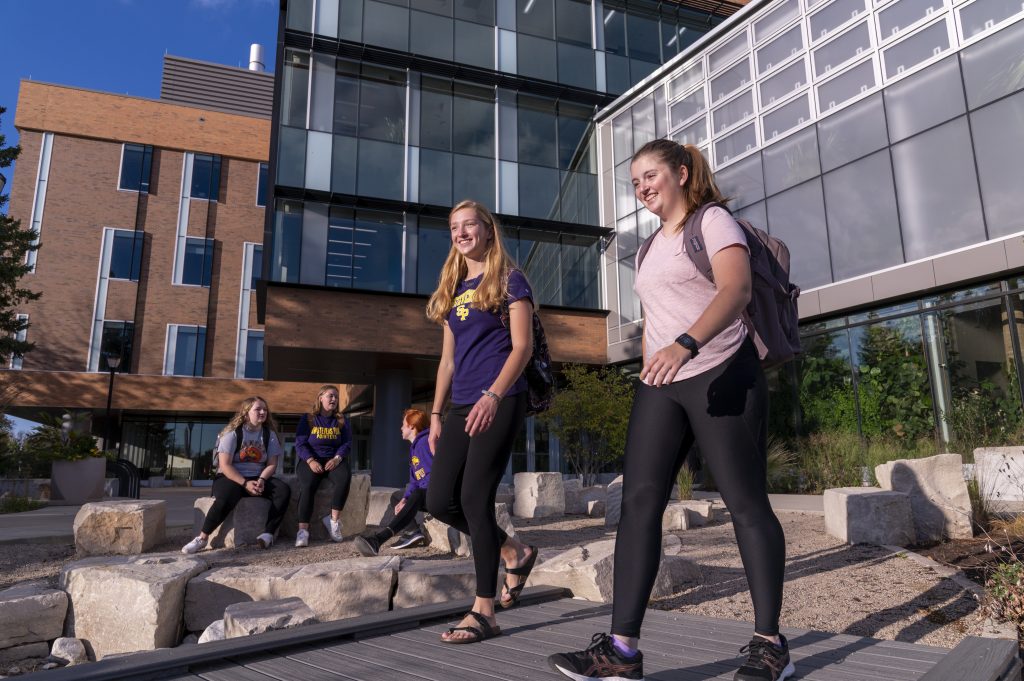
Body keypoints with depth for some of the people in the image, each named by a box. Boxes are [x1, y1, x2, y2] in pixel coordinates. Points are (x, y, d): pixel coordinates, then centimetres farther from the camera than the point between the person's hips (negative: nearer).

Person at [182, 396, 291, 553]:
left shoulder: (269, 434, 5)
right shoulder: (233, 433, -7)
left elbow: (272, 464, 2)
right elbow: (225, 465, -13)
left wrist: (261, 480, -18)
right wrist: (245, 483, -22)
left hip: (258, 478, 4)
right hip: (230, 478, -4)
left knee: (284, 490, -24)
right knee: (228, 496, -38)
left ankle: (268, 534, -26)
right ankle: (202, 538, -22)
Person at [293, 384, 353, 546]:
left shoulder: (341, 420, 13)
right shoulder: (308, 419, 6)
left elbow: (347, 443, 5)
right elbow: (300, 443, -2)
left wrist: (337, 458, -14)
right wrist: (310, 461, -18)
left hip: (334, 460, 2)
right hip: (311, 460, -2)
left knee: (345, 478, -32)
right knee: (307, 485, -32)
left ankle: (334, 521, -22)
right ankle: (303, 530, -32)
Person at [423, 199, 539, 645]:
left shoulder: (508, 280, 0)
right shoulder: (453, 289, 19)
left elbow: (522, 346, -10)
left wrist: (493, 396, -23)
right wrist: (436, 413, 13)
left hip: (500, 403, -7)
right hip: (462, 407, 7)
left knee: (475, 498, -10)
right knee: (440, 501, 2)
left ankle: (483, 613, 2)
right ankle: (515, 553, 24)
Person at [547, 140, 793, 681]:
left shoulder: (713, 221, -1)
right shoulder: (652, 247, 22)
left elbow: (736, 289, -19)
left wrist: (686, 345, -34)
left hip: (721, 377, -7)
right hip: (660, 387, 7)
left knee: (745, 502, -3)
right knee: (639, 501, -4)